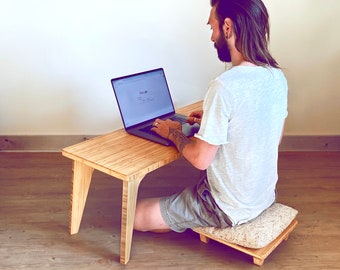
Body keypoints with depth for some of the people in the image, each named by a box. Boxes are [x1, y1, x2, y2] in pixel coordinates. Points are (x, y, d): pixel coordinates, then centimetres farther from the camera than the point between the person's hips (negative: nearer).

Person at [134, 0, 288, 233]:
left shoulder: (225, 86, -29)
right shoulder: (277, 76, -4)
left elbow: (200, 159, -24)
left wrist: (173, 132, -4)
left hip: (229, 209, -8)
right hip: (265, 195, 8)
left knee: (136, 217, 3)